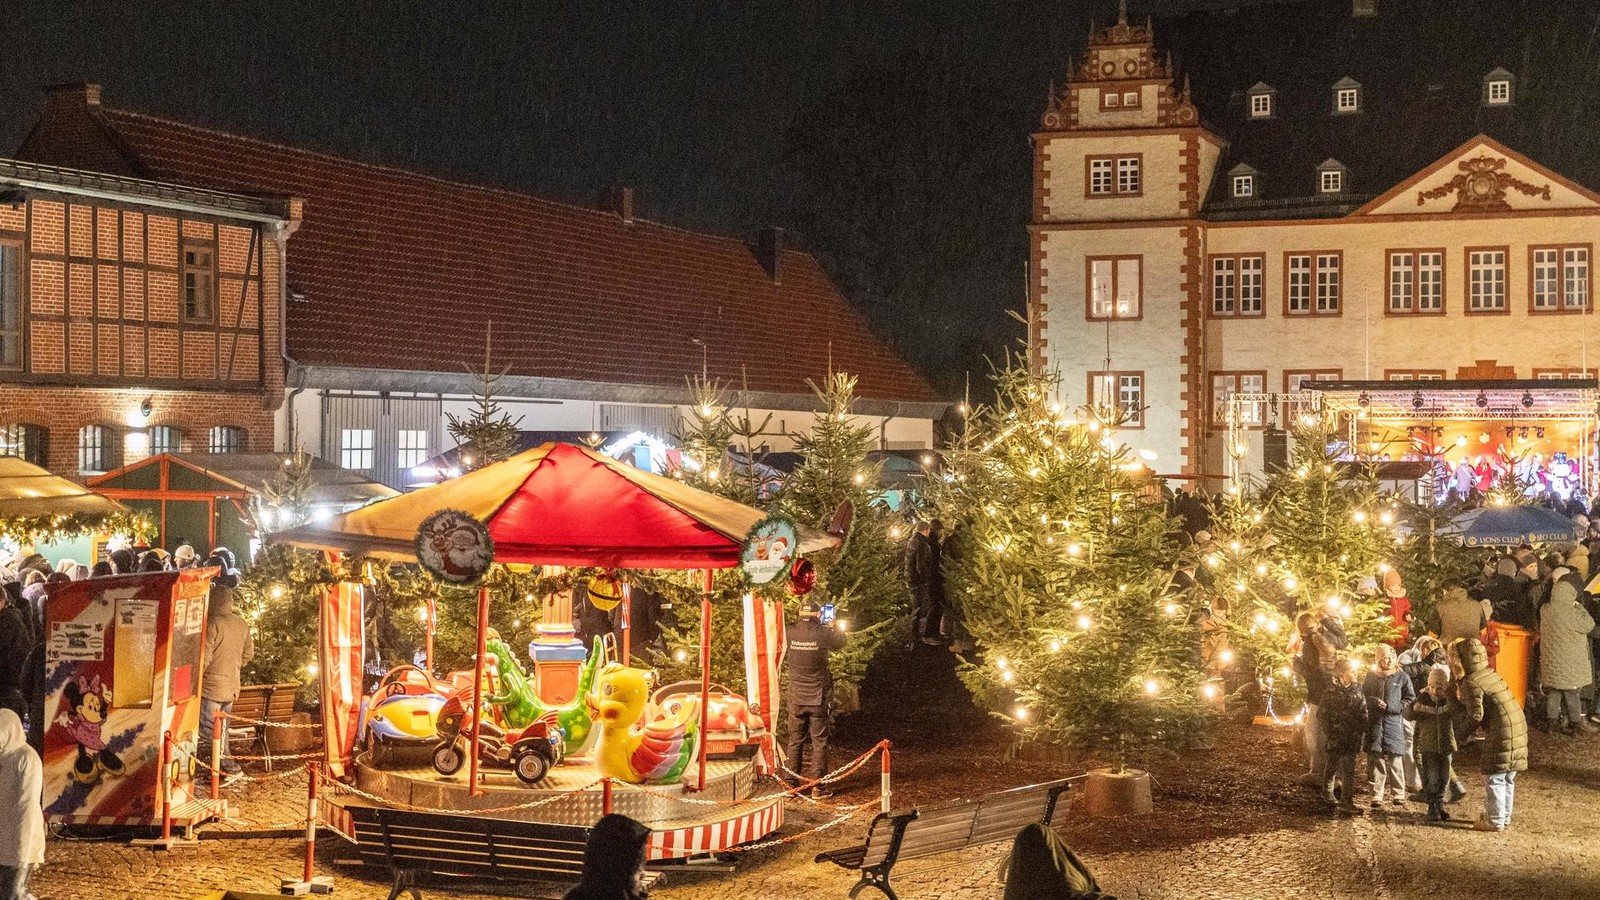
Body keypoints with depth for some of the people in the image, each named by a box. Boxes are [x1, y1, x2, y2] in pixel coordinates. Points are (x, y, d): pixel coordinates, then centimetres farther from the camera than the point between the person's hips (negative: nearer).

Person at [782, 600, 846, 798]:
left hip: (796, 698, 2)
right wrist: (835, 627, 28)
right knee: (819, 742, 6)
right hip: (818, 698, -2)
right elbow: (839, 642, 9)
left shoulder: (790, 633, -8)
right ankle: (817, 785, 6)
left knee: (795, 741, 12)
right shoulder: (823, 633, -12)